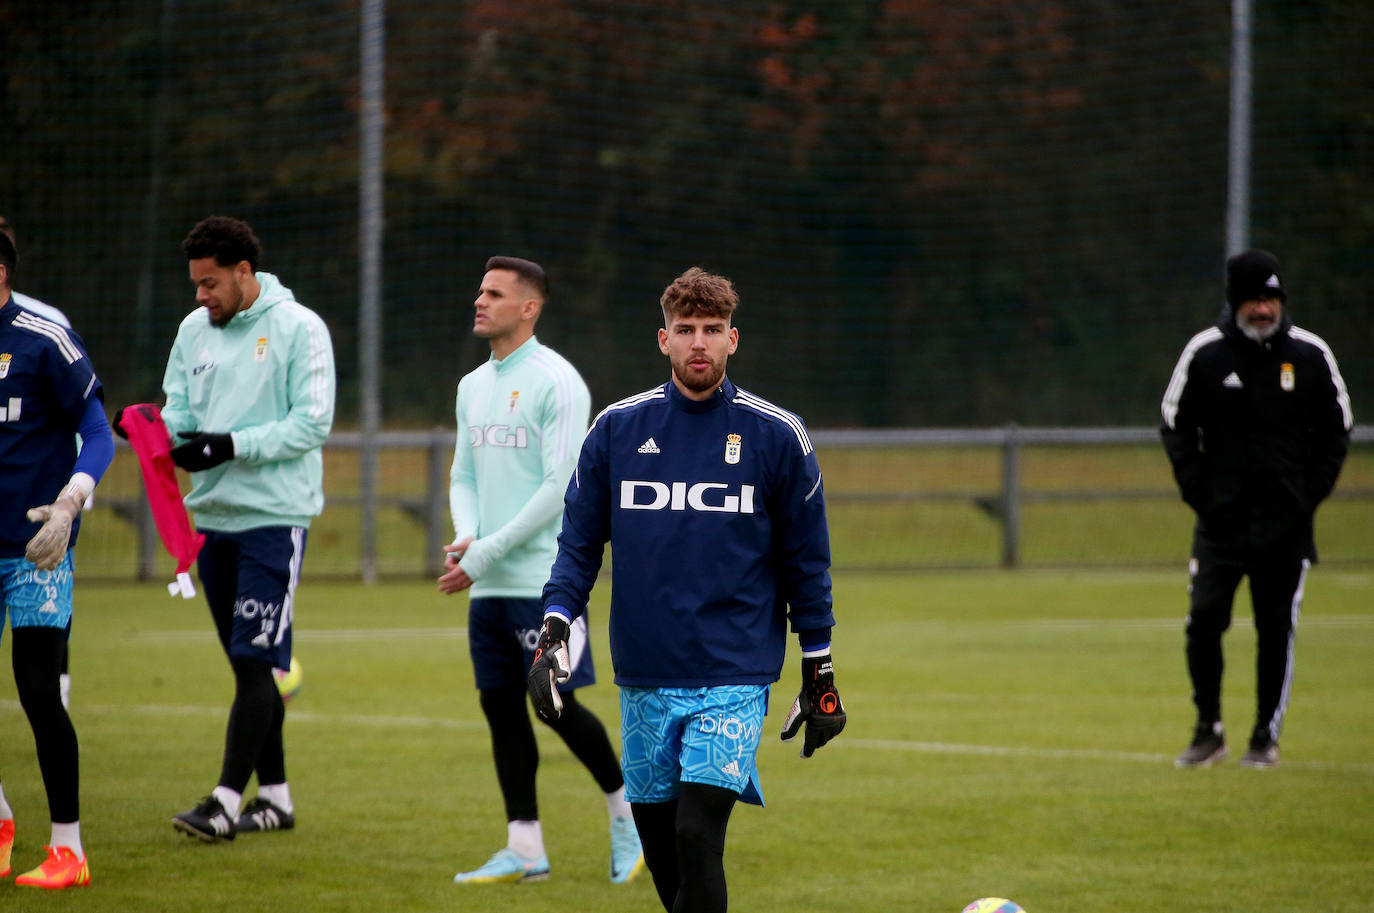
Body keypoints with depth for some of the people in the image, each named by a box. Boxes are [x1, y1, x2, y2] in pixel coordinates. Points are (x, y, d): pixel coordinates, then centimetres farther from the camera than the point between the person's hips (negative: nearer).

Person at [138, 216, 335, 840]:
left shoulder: (298, 328, -7)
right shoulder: (194, 329, 11)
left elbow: (311, 423, -12)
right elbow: (179, 408, 11)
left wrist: (231, 446, -20)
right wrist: (156, 427, -12)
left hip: (274, 517, -7)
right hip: (213, 516, 7)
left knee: (255, 662, -11)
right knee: (249, 665, 10)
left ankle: (227, 801, -14)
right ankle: (274, 797, 17)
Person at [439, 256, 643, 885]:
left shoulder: (556, 382, -9)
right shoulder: (473, 387, 15)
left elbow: (561, 485, -14)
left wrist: (489, 551, -16)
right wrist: (464, 538, -3)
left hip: (544, 578, -7)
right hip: (488, 586, 7)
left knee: (556, 704, -8)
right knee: (500, 704, 4)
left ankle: (626, 809, 12)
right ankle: (524, 850, 8)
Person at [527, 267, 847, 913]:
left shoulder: (776, 436, 0)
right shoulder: (616, 429, 5)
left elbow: (806, 563, 6)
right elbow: (579, 543, 9)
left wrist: (819, 679, 6)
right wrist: (554, 632, -5)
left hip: (734, 679, -3)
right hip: (643, 682, 3)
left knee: (697, 839, -16)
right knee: (660, 848, 7)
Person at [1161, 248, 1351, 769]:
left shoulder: (1311, 354, 1)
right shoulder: (1204, 353, 0)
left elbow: (1336, 431, 9)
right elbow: (1176, 427, 7)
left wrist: (1311, 494, -1)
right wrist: (1199, 492, -3)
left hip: (1287, 524, 0)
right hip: (1220, 519, 0)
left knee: (1277, 629, 1)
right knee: (1204, 619, -8)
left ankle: (1266, 737, 13)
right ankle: (1209, 731, 8)